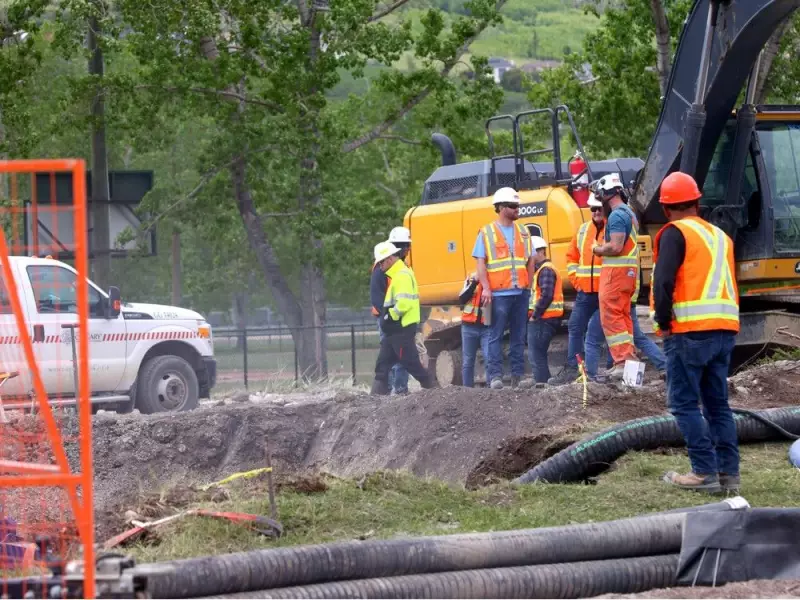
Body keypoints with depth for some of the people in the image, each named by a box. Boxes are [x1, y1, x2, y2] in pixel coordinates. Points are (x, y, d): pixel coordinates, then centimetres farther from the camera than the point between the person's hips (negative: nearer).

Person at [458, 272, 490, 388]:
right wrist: (474, 283, -12)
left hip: (487, 326, -2)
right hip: (469, 326, 2)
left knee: (490, 358, -13)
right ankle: (467, 390, 10)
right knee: (467, 361, 5)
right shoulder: (471, 278, 9)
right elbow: (462, 298, -2)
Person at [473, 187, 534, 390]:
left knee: (518, 336, 6)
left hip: (520, 292, 4)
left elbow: (530, 261, 17)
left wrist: (528, 285, 8)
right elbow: (481, 262, -2)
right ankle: (495, 375, -7)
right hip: (498, 293, -4)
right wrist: (486, 288, -13)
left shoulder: (523, 232, 14)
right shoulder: (487, 233, 2)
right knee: (496, 335, -5)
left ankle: (518, 375, 9)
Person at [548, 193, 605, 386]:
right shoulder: (583, 231, 13)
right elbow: (572, 257, 20)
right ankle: (572, 369, 6)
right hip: (585, 291, 6)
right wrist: (576, 280, 9)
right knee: (575, 327, 3)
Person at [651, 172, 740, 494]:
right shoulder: (720, 236, 18)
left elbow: (663, 282, -16)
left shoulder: (675, 233, -5)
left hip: (689, 331, -7)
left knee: (684, 403, -3)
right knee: (718, 404, 12)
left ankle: (704, 472, -9)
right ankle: (729, 473, 8)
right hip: (724, 330, 7)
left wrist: (663, 322, -7)